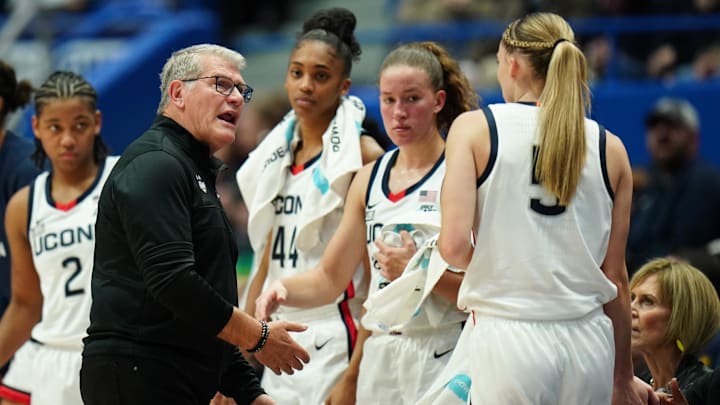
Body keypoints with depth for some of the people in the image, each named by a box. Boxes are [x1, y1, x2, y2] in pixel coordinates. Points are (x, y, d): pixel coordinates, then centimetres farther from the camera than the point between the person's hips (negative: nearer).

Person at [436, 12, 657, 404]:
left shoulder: (475, 126, -1)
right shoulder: (609, 148, 7)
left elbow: (454, 244, -12)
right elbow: (615, 276, 10)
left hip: (505, 338, -3)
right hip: (588, 342, 3)